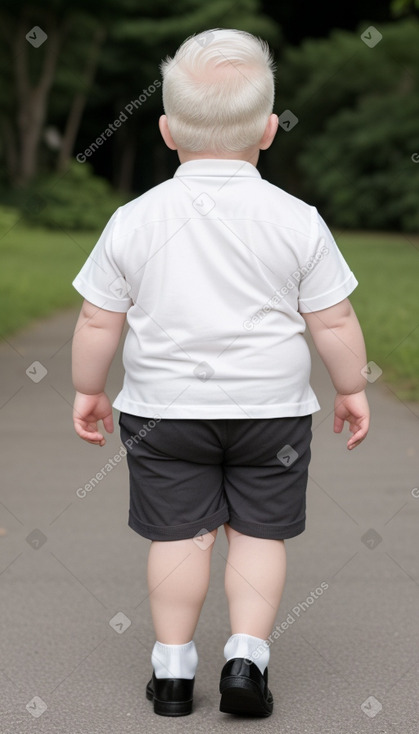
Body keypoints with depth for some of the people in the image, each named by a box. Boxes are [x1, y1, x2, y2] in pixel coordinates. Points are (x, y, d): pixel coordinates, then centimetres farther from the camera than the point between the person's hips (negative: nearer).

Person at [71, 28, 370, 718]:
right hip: (272, 406, 0)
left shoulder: (133, 221, -7)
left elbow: (98, 322, -2)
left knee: (179, 533, 10)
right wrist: (352, 389, 10)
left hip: (163, 407, 1)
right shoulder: (298, 222, -9)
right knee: (260, 532, 11)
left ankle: (172, 666, 16)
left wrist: (89, 389, 12)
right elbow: (334, 321, -4)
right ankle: (247, 655, 4)